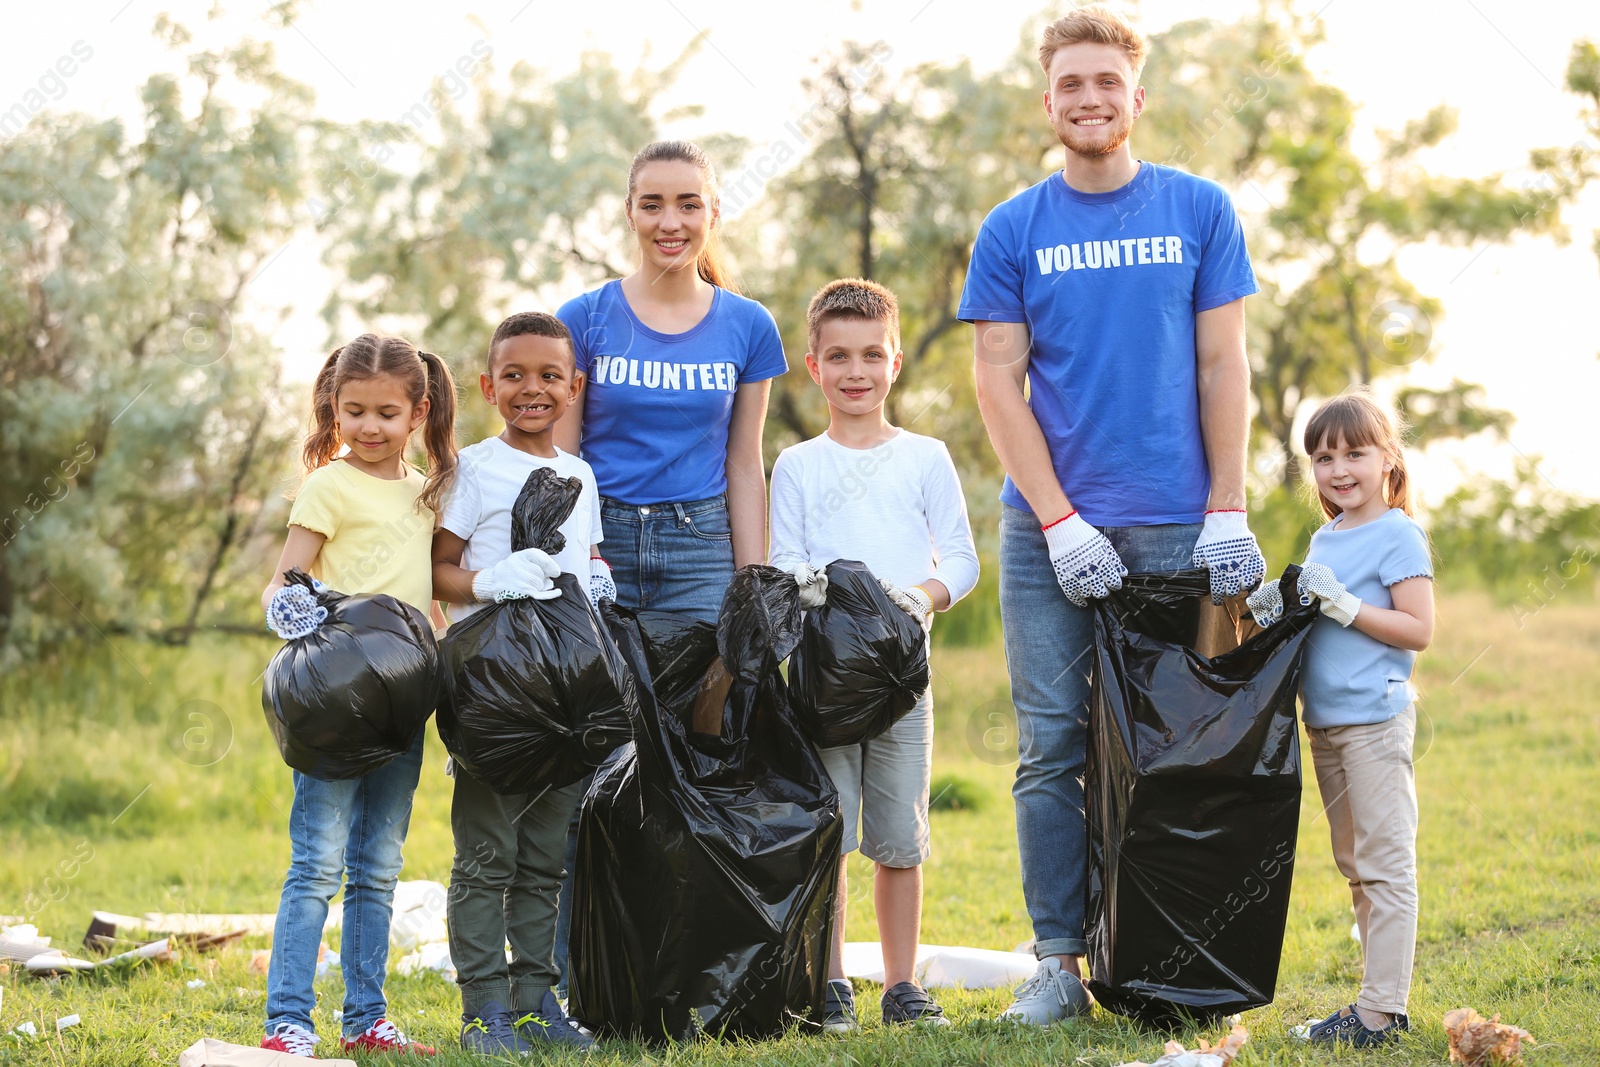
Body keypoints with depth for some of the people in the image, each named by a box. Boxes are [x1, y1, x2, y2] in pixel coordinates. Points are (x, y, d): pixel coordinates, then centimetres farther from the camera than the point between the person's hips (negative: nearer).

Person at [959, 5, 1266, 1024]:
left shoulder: (1200, 211, 6)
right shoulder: (1014, 230, 6)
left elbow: (1221, 367, 4)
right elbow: (1000, 382, 2)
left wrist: (1227, 512, -4)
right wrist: (1058, 519, -8)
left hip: (1174, 523, 0)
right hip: (1048, 522, 0)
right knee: (1053, 747, 1)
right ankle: (1061, 959, 8)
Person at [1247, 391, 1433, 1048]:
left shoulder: (1398, 536, -9)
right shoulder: (1325, 539, 15)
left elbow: (1419, 631, -14)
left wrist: (1346, 606, -20)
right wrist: (1278, 612, 2)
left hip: (1375, 718, -9)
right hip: (1325, 722, 9)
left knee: (1385, 864, -7)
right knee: (1354, 865, 12)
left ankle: (1384, 1011, -7)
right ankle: (1377, 995, 19)